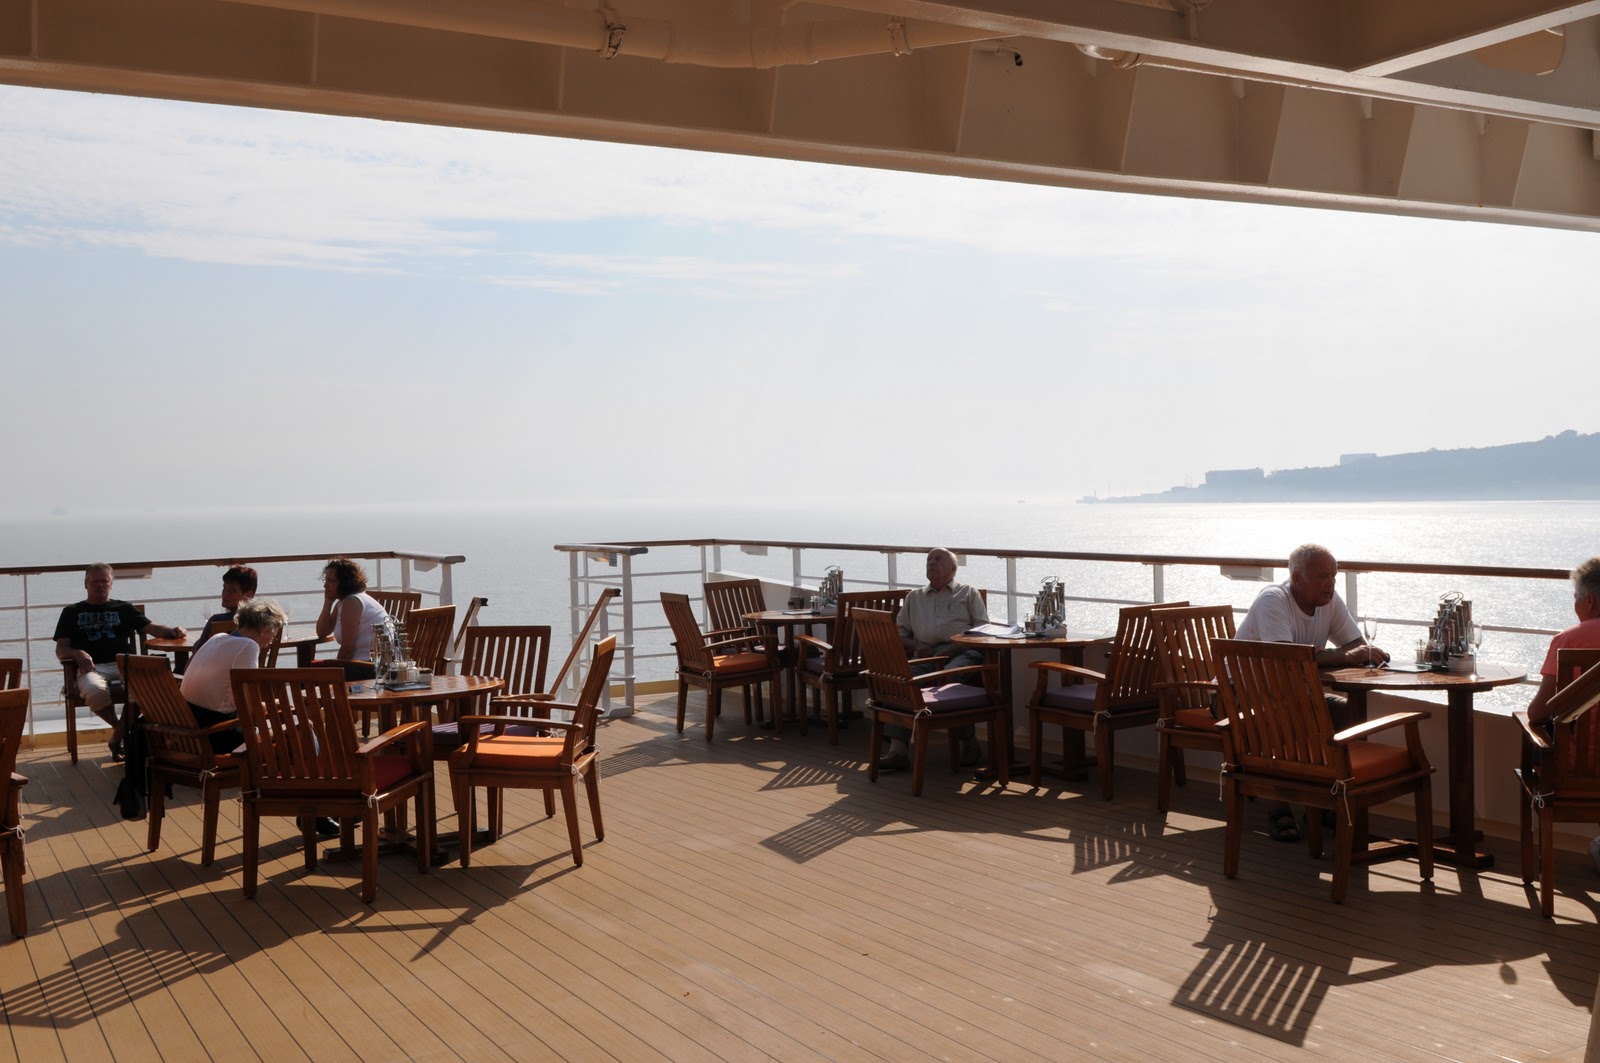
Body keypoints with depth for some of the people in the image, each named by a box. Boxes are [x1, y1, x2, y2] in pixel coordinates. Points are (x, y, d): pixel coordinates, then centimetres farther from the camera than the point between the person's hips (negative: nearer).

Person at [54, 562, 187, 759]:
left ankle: (118, 736, -17)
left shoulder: (124, 609, 27)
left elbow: (152, 627, 16)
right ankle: (120, 727, -13)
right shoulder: (72, 612, 24)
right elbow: (60, 650, 15)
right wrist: (77, 653, -10)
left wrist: (173, 631, -8)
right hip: (92, 667, -1)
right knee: (95, 691, -40)